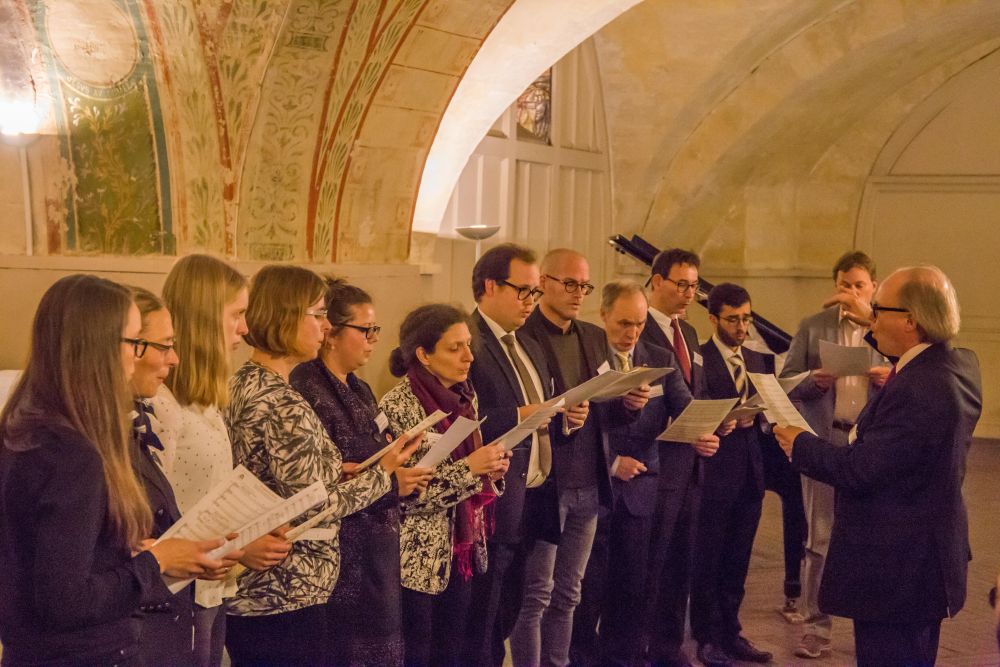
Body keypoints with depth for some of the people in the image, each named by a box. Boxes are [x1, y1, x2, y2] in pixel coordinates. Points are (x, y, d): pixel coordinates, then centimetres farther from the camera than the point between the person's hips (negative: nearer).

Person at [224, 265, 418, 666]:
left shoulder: (242, 385, 8)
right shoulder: (283, 404, -21)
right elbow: (311, 508, -19)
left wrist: (335, 469, 10)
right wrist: (382, 472, -8)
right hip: (284, 597, -10)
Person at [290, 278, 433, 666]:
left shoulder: (359, 390, 13)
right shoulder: (309, 394, -16)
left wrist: (406, 475, -1)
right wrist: (389, 484, -21)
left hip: (378, 549, 9)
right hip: (342, 557, -9)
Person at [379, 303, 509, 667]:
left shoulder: (465, 396, 6)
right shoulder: (398, 406, -16)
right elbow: (403, 491, -19)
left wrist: (489, 470, -4)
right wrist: (467, 468, -23)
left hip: (462, 547, 7)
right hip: (418, 556, -7)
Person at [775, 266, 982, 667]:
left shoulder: (916, 392, -29)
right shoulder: (961, 365, 2)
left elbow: (858, 471, -25)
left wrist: (800, 444, -9)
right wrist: (875, 325, 31)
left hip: (893, 571, -10)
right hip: (931, 559, 10)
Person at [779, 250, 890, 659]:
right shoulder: (812, 327, 5)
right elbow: (786, 382, 4)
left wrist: (892, 380, -15)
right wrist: (814, 380, -15)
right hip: (824, 442, 0)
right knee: (820, 538, 4)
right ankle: (816, 627, 12)